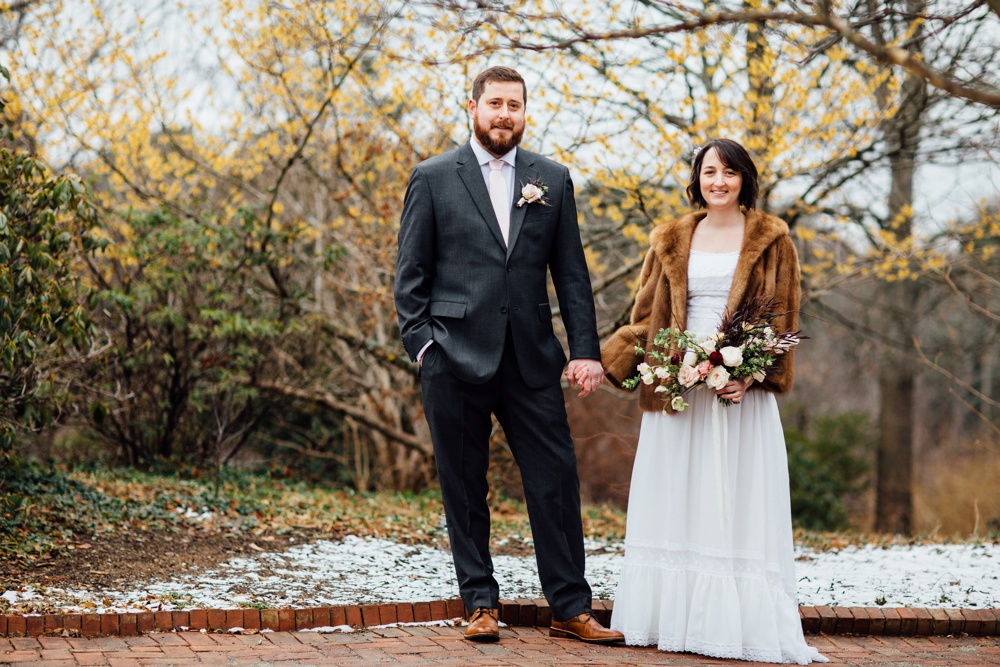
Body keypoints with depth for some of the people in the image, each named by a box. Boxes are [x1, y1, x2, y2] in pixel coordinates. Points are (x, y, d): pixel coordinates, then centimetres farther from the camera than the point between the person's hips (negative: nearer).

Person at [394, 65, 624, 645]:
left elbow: (572, 273, 9)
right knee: (464, 489, 5)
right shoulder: (434, 178, 4)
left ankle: (571, 609, 8)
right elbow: (411, 274, 3)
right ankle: (481, 605, 16)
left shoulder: (553, 180, 10)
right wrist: (422, 344, -7)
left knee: (557, 482, 0)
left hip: (531, 359, 2)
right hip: (456, 359, -2)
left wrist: (587, 350, 1)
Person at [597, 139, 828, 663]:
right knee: (673, 504, 3)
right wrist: (606, 361, 2)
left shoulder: (770, 241, 4)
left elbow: (781, 318, -1)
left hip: (741, 390, -3)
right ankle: (671, 617, 8)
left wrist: (752, 375, -15)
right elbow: (647, 315, 14)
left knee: (738, 509, -3)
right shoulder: (671, 241, 12)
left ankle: (740, 625, -1)